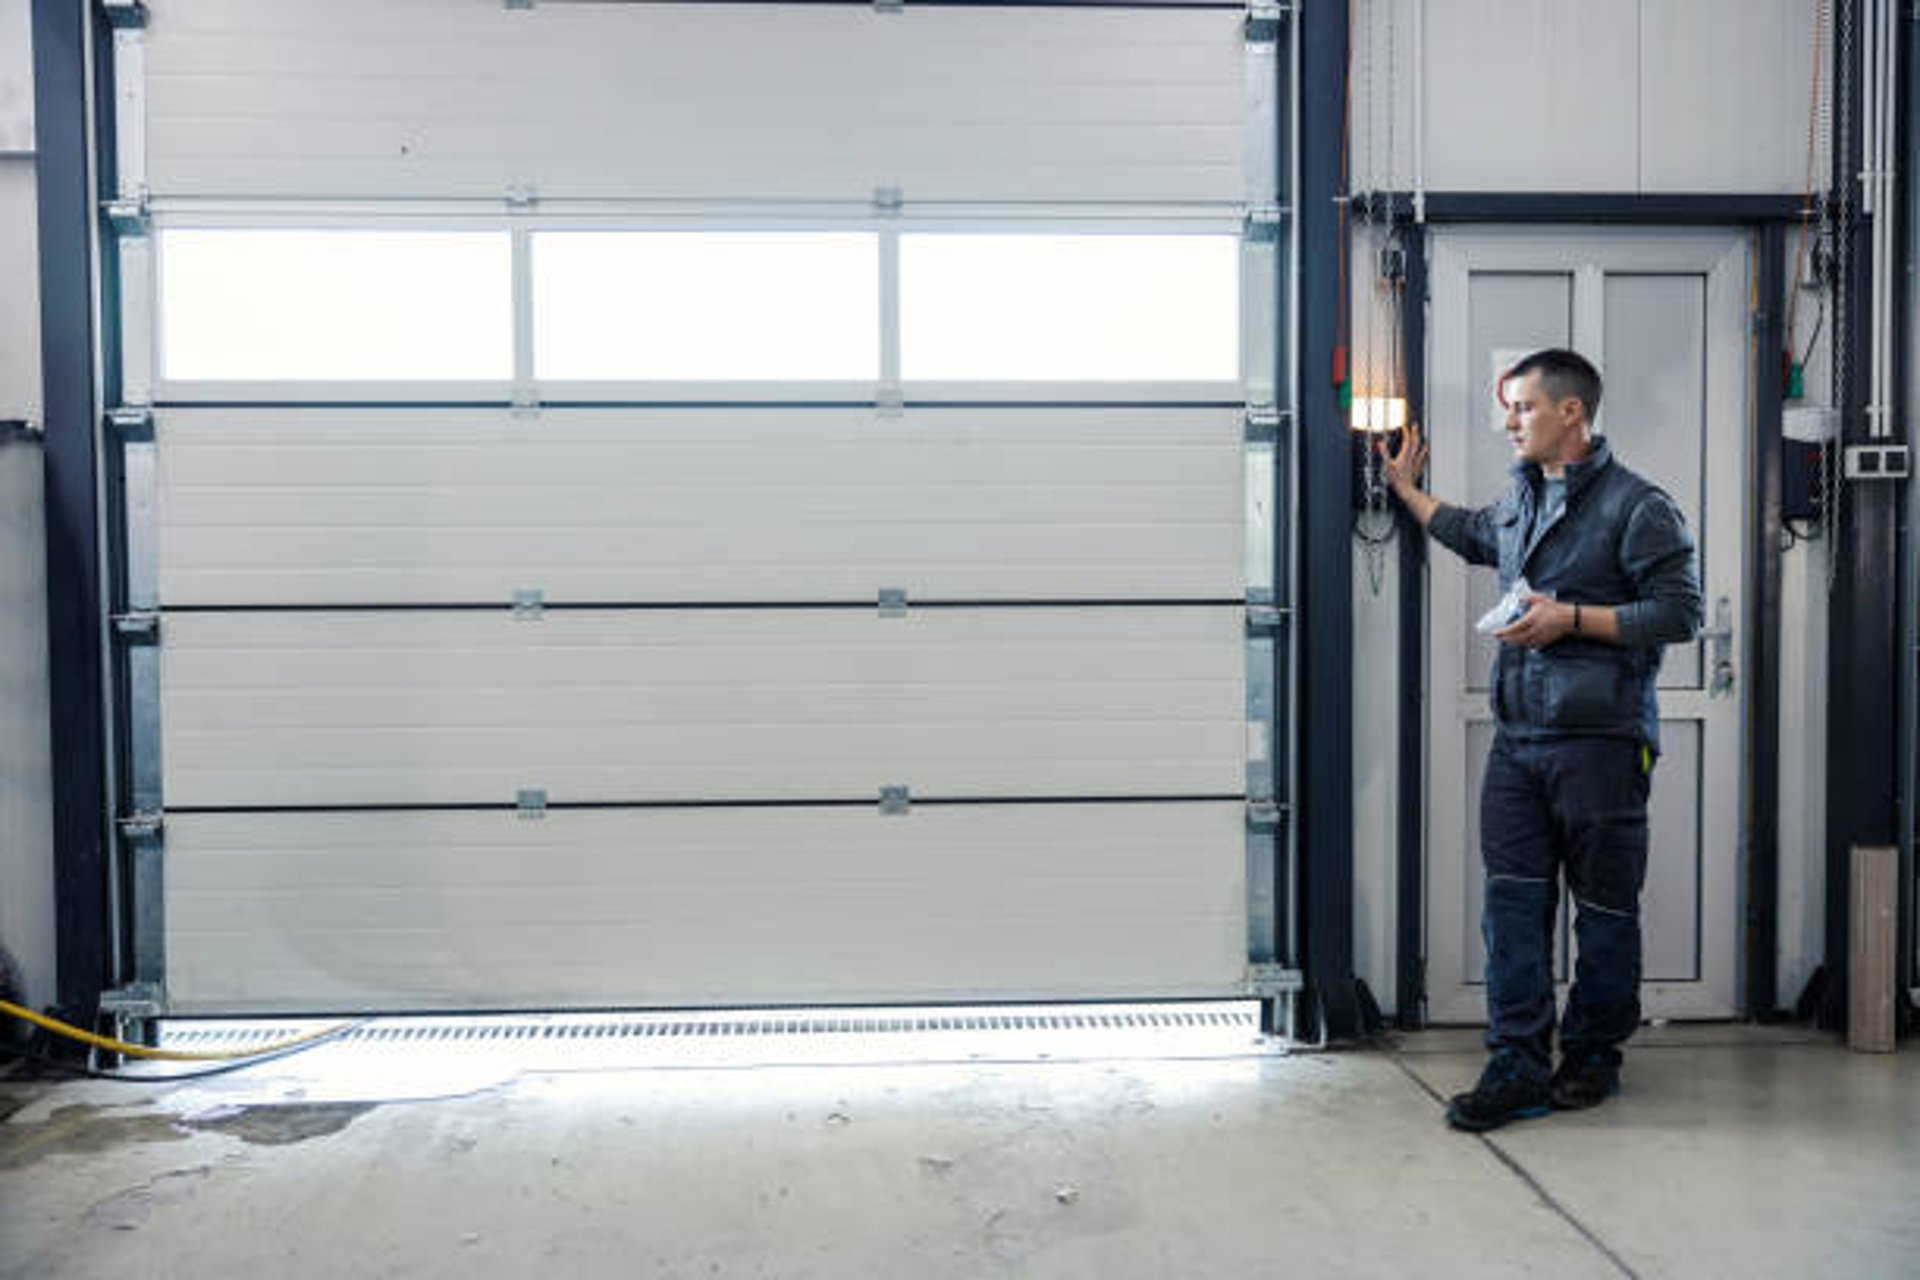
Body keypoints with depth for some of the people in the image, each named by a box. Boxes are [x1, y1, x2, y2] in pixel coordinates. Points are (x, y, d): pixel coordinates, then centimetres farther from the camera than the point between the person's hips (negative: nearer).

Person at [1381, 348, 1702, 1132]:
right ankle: (1518, 1063, 6)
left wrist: (1572, 618, -16)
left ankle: (1593, 1053, 23)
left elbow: (1681, 613, -12)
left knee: (1604, 906, 7)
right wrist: (1407, 489, 39)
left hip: (1600, 742, -6)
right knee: (1511, 900, 1)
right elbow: (1472, 536, 38)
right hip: (1516, 738, 6)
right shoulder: (1519, 499, 15)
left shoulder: (1637, 506, -7)